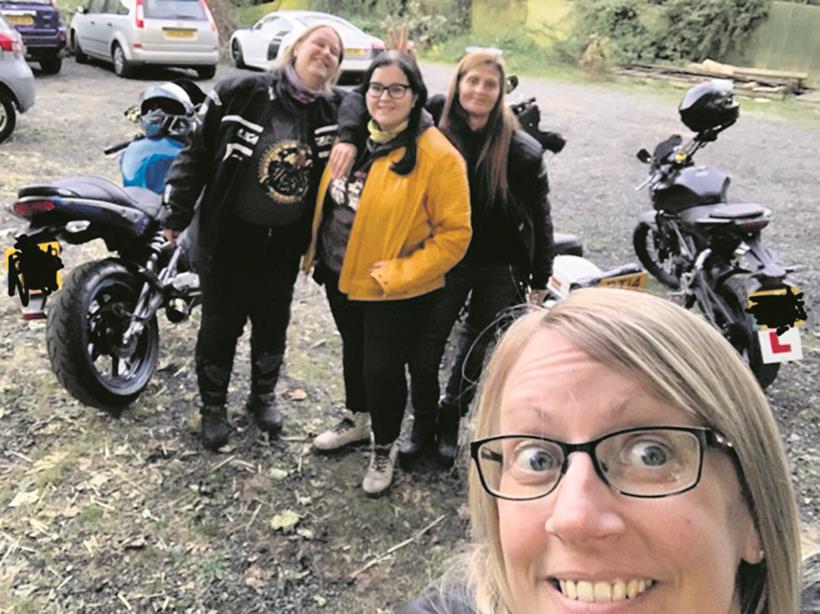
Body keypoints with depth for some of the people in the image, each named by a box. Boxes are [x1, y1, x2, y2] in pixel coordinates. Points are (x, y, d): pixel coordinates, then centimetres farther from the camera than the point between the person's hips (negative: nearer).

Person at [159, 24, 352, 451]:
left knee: (273, 324, 18)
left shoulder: (334, 111, -2)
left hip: (285, 242, 4)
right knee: (221, 324, 10)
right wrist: (176, 215, -8)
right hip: (230, 235, -3)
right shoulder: (241, 93, -12)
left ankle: (262, 397, 42)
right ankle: (213, 406, 31)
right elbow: (197, 152, -8)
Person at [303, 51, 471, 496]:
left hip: (395, 290, -6)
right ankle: (357, 420, 50)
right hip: (340, 275, 6)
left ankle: (385, 447, 33)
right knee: (353, 351, 24)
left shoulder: (438, 155, -19)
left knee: (382, 367, 6)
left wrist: (397, 274, -23)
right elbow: (326, 200, 14)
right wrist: (315, 252, 8)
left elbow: (454, 234, -20)